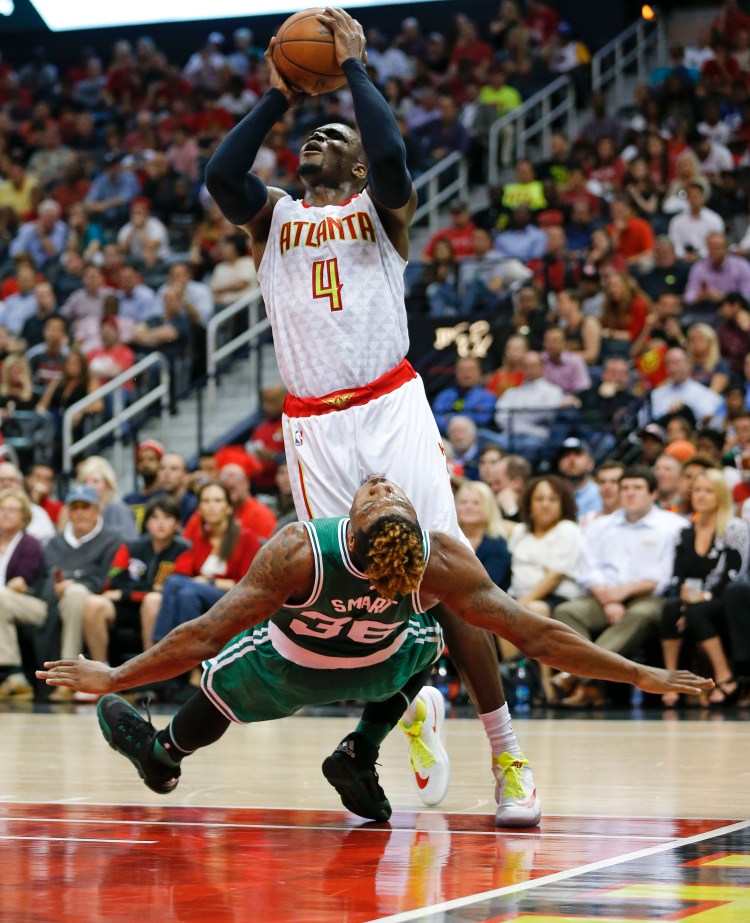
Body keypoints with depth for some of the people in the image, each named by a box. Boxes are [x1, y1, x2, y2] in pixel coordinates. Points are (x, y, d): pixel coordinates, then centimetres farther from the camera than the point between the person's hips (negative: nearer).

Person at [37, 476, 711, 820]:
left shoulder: (298, 552, -42)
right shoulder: (441, 562, -37)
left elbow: (206, 635, -36)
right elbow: (535, 635, -35)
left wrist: (113, 677, -26)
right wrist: (639, 676, -29)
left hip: (287, 675, -1)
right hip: (378, 670, 1)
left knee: (219, 679, 28)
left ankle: (161, 754, 57)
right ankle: (360, 753, 21)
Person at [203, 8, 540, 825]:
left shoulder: (381, 208, 10)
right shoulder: (270, 218, 16)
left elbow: (390, 154, -13)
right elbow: (218, 175, -5)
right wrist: (276, 97, 5)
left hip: (391, 412, -3)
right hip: (313, 429, 3)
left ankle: (508, 763, -5)